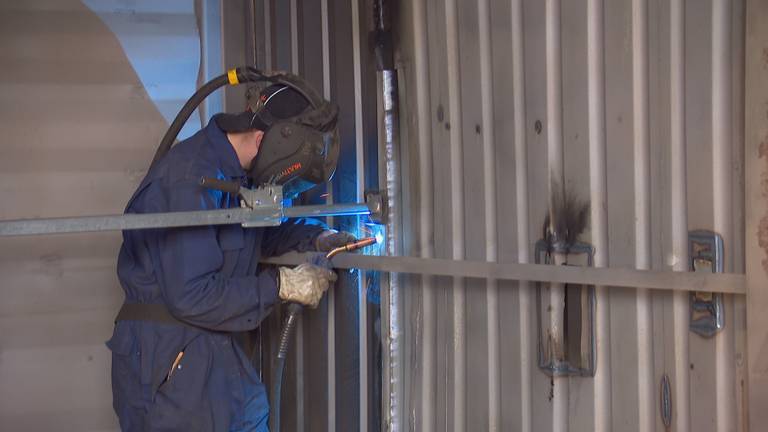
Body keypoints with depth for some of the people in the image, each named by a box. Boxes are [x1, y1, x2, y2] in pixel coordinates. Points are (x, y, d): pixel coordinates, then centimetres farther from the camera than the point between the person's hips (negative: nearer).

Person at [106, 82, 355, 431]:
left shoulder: (232, 171, 5)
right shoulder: (191, 180, -24)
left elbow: (263, 228, 24)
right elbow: (190, 296, -27)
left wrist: (316, 237, 6)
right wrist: (281, 285, -20)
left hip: (208, 347, 9)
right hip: (165, 359, -9)